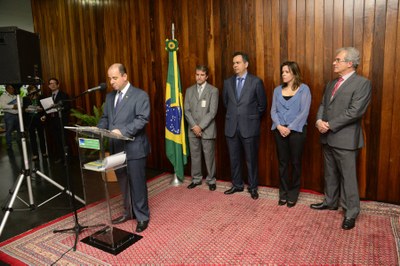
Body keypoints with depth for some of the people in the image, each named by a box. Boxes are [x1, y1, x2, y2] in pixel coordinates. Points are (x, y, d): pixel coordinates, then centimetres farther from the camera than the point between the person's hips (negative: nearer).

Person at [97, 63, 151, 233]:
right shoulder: (110, 96, 15)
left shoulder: (140, 95, -7)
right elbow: (105, 118, 17)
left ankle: (142, 216, 17)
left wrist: (123, 131, -27)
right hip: (116, 147, 7)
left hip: (134, 147, -6)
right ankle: (129, 212, 33)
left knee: (137, 183, 2)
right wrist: (98, 130, -3)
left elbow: (142, 119, -16)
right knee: (123, 183, 16)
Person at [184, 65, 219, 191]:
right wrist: (194, 126, -8)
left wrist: (200, 127, -14)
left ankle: (211, 180, 20)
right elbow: (187, 111, 4)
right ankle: (196, 179, 26)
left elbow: (212, 112, -10)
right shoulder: (189, 90, 9)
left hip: (207, 129, -3)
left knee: (209, 156, 5)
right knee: (195, 156, 11)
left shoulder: (213, 90, -3)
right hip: (193, 130, 4)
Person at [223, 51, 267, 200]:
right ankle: (237, 185, 27)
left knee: (251, 159, 6)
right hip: (231, 127, 4)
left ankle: (253, 187, 21)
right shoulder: (228, 82, 7)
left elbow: (262, 105, 2)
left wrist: (252, 119, 7)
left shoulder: (256, 82, -4)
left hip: (249, 127, -3)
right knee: (234, 158, 11)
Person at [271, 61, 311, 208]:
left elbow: (304, 112, -9)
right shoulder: (278, 90, 9)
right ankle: (283, 193, 20)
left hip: (296, 130, -3)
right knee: (282, 162, 8)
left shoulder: (304, 89, -2)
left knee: (295, 162, 6)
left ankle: (293, 194, 19)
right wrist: (279, 126, -11)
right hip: (280, 130, 3)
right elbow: (273, 110, 5)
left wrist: (290, 128, -14)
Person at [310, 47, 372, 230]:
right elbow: (323, 105, 13)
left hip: (345, 139, -7)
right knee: (330, 174, 18)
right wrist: (319, 121, -8)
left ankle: (351, 212, 15)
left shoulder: (362, 83, -10)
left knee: (348, 177, 2)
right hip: (328, 137, 8)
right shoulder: (331, 83, 15)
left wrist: (330, 125, -17)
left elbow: (355, 111, -19)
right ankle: (330, 202, 34)